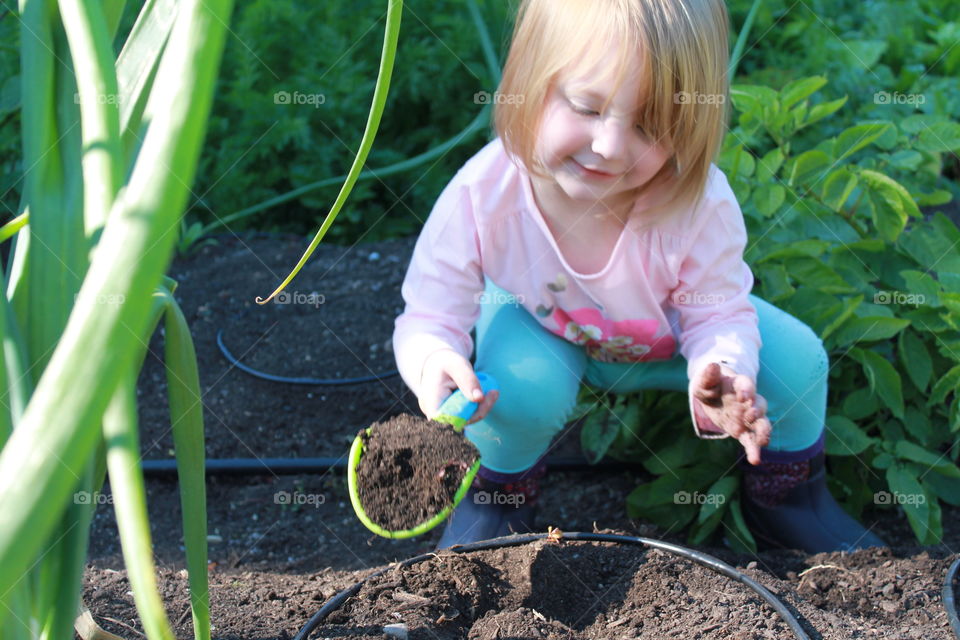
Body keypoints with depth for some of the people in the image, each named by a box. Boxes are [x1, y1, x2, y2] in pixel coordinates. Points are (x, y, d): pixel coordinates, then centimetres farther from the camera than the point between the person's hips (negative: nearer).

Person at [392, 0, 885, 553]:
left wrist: (719, 374, -48)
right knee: (521, 387, -34)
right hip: (539, 326, -1)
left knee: (797, 358, -14)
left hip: (667, 334, 2)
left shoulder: (699, 203, -35)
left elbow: (719, 315, -24)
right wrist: (434, 361, -55)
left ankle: (787, 498, 17)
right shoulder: (481, 197, -37)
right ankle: (499, 493, 2)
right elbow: (429, 316, -30)